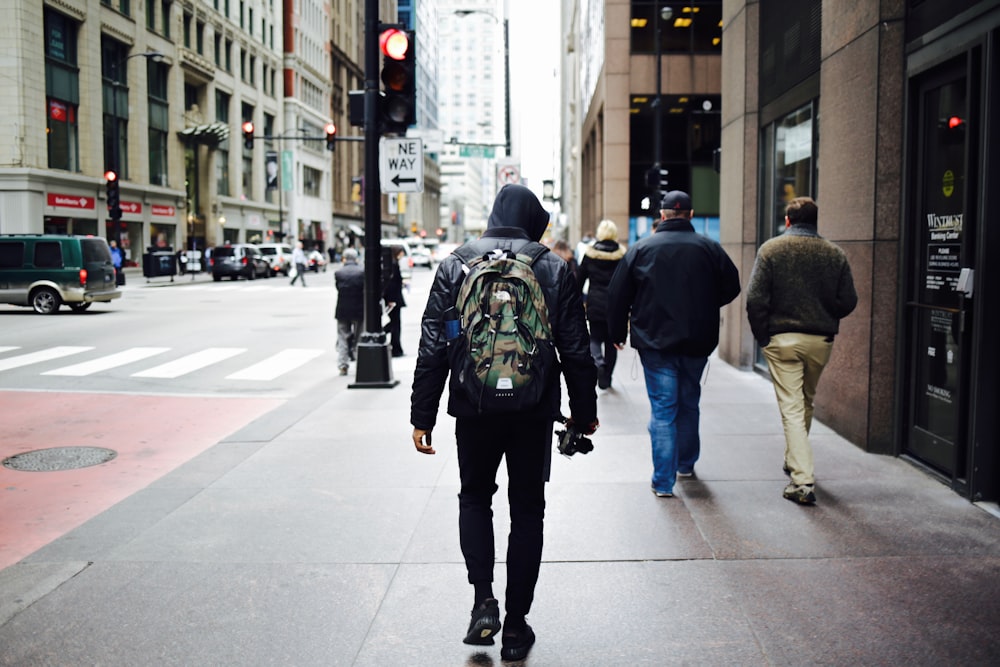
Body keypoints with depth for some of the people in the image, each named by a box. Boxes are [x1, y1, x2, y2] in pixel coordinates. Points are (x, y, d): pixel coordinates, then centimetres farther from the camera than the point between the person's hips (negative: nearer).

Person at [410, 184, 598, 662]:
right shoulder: (554, 269, -2)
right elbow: (576, 352, -1)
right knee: (527, 510, 13)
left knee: (475, 498, 22)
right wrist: (584, 412, 10)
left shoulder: (454, 267, -1)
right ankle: (516, 626, 19)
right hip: (535, 412, 0)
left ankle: (483, 600, 7)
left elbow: (432, 349, -4)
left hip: (474, 408, 0)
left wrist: (422, 416, 1)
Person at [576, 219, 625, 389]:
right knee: (611, 340, 12)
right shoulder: (623, 255, -1)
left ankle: (598, 362, -20)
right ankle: (606, 378, 17)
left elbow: (579, 279, 4)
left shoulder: (589, 254, 0)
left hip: (595, 304, 0)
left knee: (595, 338, 10)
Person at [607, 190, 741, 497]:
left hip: (655, 342, -2)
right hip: (697, 342, 2)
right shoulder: (710, 248, 0)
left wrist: (617, 333, 10)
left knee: (662, 409, 1)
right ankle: (686, 463, 35)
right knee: (689, 403, 19)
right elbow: (731, 287, 6)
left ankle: (663, 481, 0)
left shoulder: (641, 248, -2)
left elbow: (617, 295, -2)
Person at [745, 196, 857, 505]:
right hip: (821, 341, 3)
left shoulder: (770, 249, -4)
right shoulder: (835, 253, 3)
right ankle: (794, 462, 37)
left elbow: (755, 299, -11)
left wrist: (762, 336, -1)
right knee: (806, 403, 21)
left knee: (791, 408, -2)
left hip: (782, 339, -3)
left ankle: (803, 480, -6)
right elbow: (848, 301, 1)